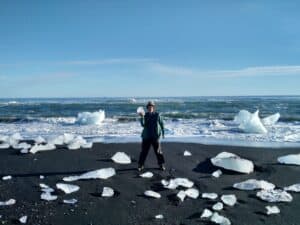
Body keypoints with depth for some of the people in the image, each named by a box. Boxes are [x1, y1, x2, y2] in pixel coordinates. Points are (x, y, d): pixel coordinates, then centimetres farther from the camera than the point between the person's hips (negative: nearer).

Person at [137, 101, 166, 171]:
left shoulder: (157, 115, -2)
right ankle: (140, 165, 13)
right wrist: (142, 117, -25)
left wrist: (163, 133, 10)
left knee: (158, 151, 3)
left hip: (155, 137, -1)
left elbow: (162, 124, 7)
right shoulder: (145, 115, 2)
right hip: (146, 137, 1)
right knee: (144, 151, 3)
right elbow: (143, 124, -11)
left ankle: (161, 165, 17)